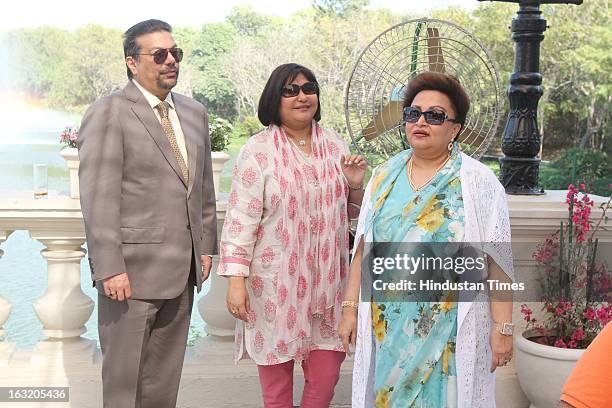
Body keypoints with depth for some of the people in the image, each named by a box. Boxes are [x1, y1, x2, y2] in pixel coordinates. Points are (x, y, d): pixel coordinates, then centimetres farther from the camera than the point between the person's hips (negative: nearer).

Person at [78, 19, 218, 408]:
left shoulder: (194, 112, 13)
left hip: (183, 270, 6)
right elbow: (98, 197, -14)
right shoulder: (108, 113, -8)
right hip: (132, 271, -6)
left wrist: (206, 245, 12)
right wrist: (109, 269, -17)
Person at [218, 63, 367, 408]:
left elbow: (353, 210, 17)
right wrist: (236, 279, -14)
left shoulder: (335, 145, 8)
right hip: (275, 280, -3)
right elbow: (241, 219, -9)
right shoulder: (258, 150, -7)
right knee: (276, 378, 8)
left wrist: (356, 185, -4)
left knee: (327, 374, 7)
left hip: (325, 278, 4)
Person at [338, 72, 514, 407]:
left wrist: (503, 327, -11)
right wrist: (351, 308, 8)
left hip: (450, 332, -3)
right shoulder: (384, 176, 7)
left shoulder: (478, 181, -5)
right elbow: (363, 249, 10)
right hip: (387, 328, 4)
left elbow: (498, 262, -8)